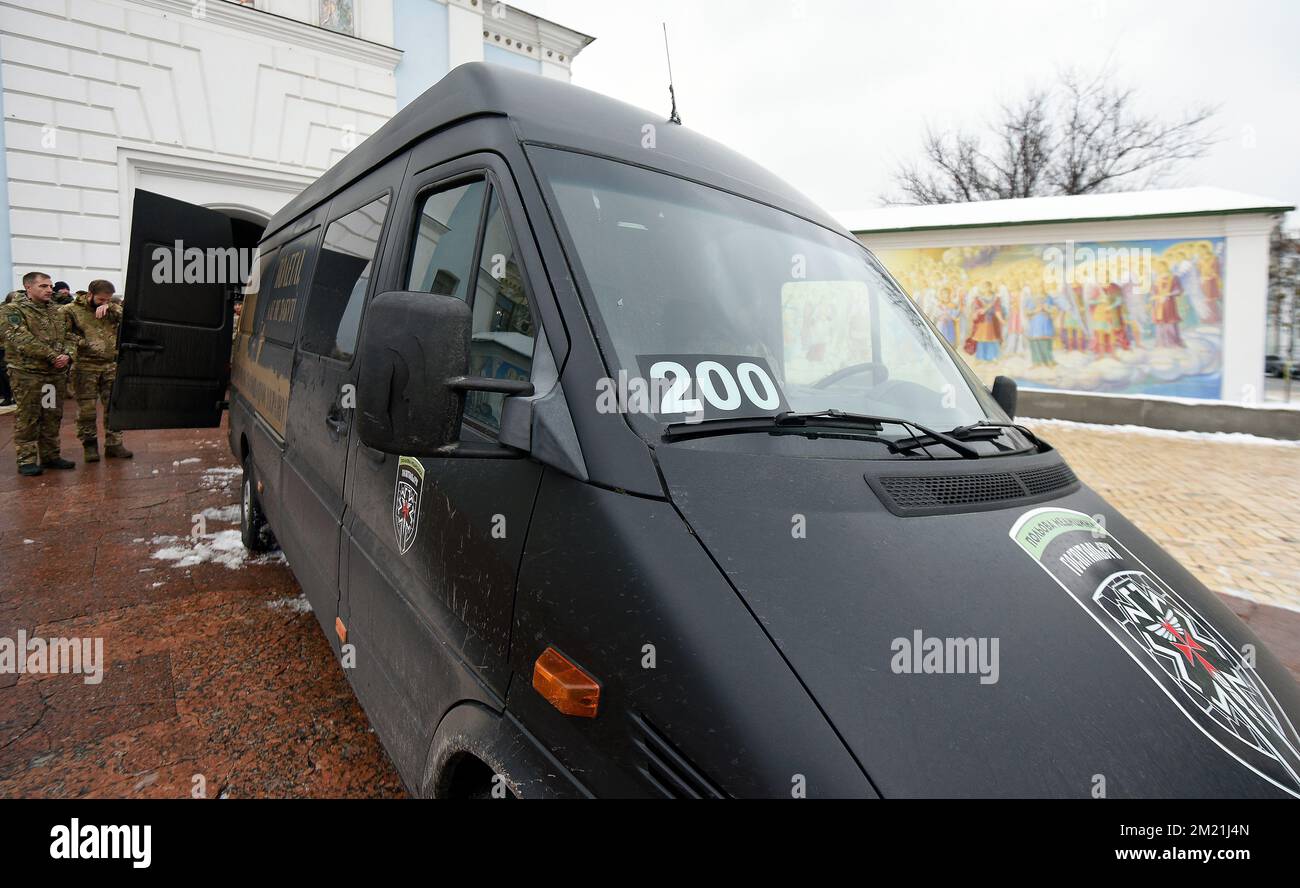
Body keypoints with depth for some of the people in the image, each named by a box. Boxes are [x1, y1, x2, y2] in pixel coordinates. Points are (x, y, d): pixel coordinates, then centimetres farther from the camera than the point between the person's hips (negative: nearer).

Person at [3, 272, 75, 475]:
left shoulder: (54, 312, 15)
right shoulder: (14, 311, -4)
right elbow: (22, 341, -15)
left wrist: (67, 355, -7)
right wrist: (52, 356, -19)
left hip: (55, 373, 6)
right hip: (27, 374, -6)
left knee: (53, 416, 10)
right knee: (27, 418, -1)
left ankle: (50, 456, 21)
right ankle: (26, 460, 5)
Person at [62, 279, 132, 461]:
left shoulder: (113, 309, 11)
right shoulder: (72, 310, -1)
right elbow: (63, 332, -8)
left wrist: (110, 307, -15)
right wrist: (83, 343, -16)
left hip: (112, 366, 3)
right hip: (85, 366, -3)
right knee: (86, 408, 2)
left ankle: (113, 444, 14)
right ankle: (89, 445, 15)